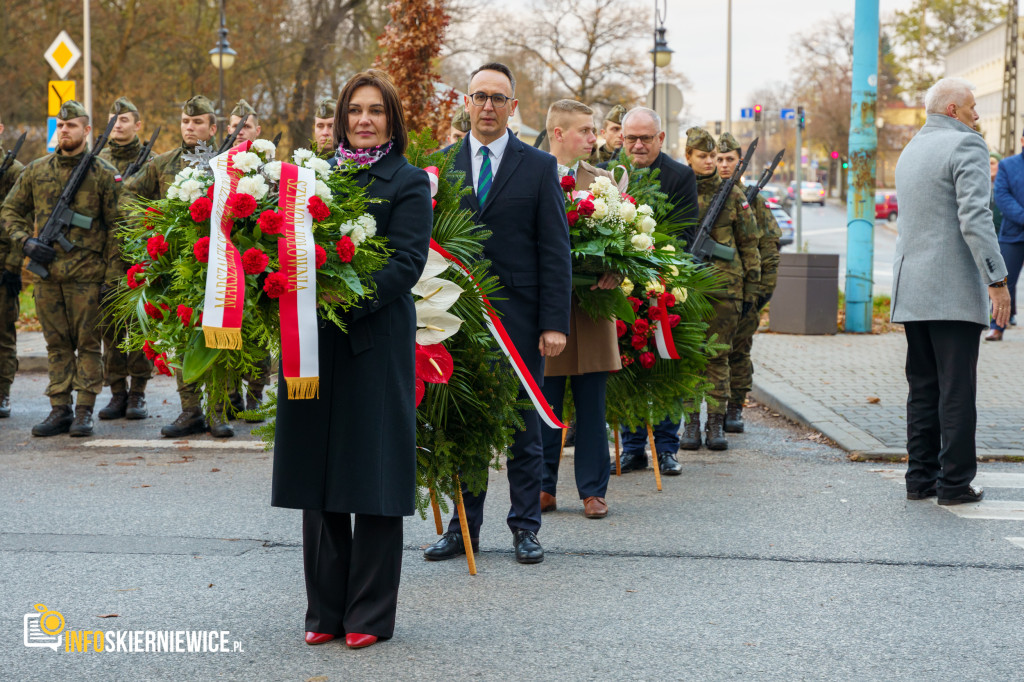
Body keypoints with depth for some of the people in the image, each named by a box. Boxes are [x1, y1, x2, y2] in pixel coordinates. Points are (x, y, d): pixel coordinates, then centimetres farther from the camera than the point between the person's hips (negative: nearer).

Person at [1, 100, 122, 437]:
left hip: (87, 273, -3)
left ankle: (85, 411, 6)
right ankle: (60, 410, 13)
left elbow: (117, 228, -2)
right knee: (56, 343, 8)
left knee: (88, 343, 1)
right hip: (47, 272, 4)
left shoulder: (104, 174, -1)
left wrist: (112, 276, -8)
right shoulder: (35, 171, 9)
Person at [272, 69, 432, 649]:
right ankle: (326, 610, 18)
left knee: (373, 474, 0)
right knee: (319, 475, 9)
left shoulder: (408, 182, 0)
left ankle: (370, 614, 9)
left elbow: (406, 262, -10)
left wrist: (349, 299, -23)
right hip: (314, 341, 5)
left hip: (377, 339, -5)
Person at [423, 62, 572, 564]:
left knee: (523, 425, 5)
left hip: (518, 315, -2)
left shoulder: (539, 167, 2)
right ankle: (464, 525, 17)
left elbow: (555, 252, -1)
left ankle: (525, 528, 15)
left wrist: (555, 323, -8)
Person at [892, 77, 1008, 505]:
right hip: (954, 290, -8)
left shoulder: (910, 151, 19)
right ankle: (954, 482, -2)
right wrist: (997, 279, -18)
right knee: (956, 390, -4)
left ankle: (920, 478, 13)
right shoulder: (966, 146, -9)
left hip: (911, 290, 8)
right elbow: (975, 217, -19)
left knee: (922, 388, 12)